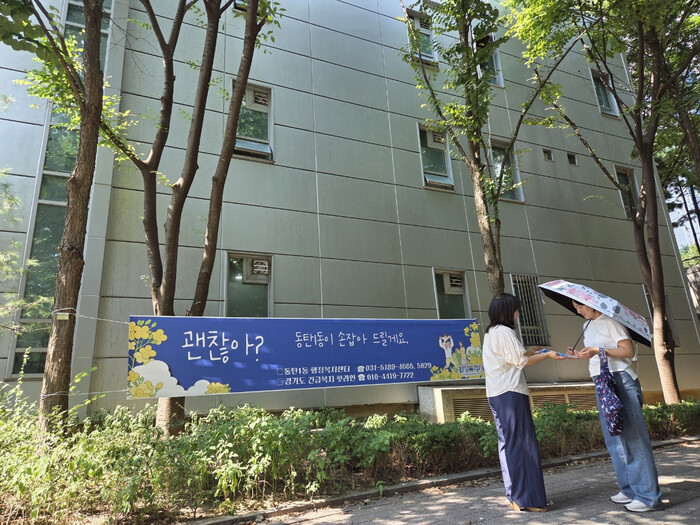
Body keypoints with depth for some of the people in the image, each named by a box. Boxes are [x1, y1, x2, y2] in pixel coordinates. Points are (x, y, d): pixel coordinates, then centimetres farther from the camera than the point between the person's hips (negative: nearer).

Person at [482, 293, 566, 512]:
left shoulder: (490, 332, 18)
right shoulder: (504, 332, -12)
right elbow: (521, 362, -9)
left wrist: (528, 352, 19)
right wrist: (546, 355, 0)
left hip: (497, 395, 10)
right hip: (510, 394, -10)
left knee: (508, 443, 11)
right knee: (522, 443, -4)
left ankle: (515, 496, 17)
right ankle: (527, 498, 1)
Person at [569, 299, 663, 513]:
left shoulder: (610, 321, -7)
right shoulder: (587, 325, 17)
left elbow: (628, 351, -13)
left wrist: (598, 350, -21)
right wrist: (581, 354, 0)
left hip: (621, 380, -9)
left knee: (633, 435, -6)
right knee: (614, 438, 12)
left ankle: (648, 495, -1)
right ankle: (630, 489, 22)